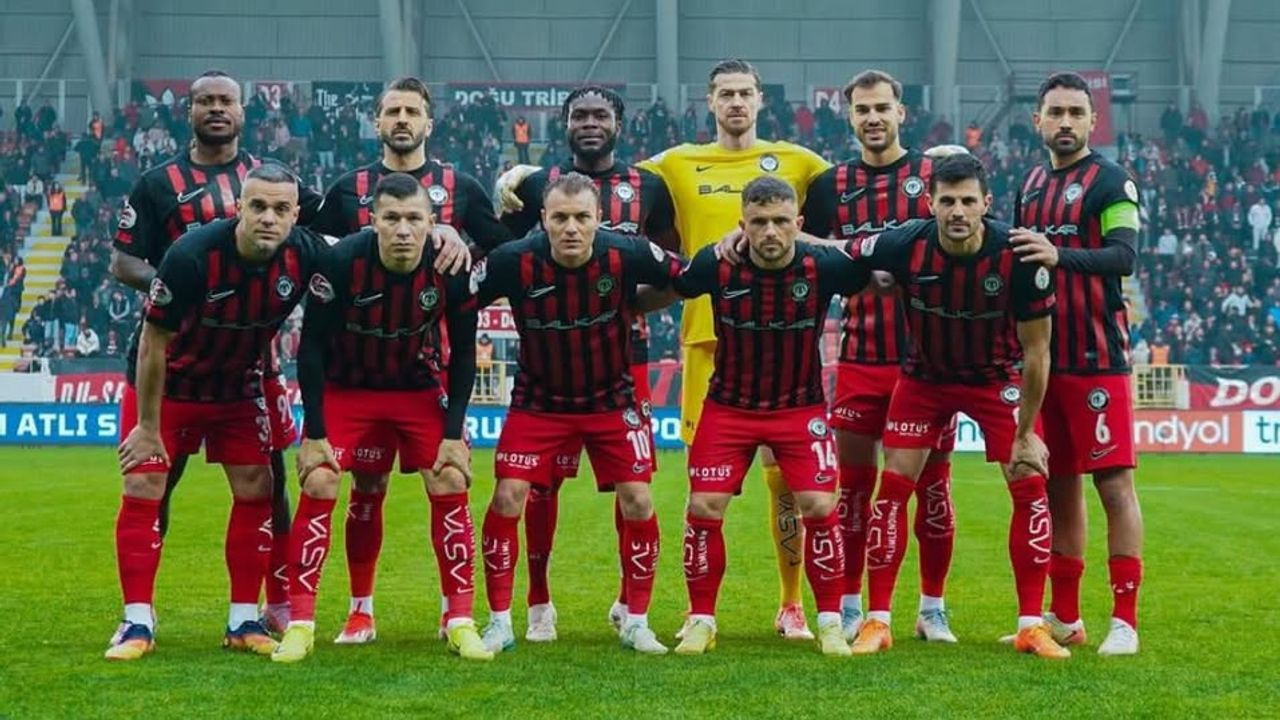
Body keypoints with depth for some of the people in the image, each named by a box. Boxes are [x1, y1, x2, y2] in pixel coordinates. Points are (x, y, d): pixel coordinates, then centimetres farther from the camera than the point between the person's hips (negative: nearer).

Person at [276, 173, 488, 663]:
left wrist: (453, 431, -11)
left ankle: (461, 621, -1)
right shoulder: (341, 262, -25)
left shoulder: (451, 269, -20)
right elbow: (311, 346, -16)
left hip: (419, 389, 1)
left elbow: (463, 354, -6)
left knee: (451, 484, -11)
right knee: (318, 485, -15)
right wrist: (314, 433, -16)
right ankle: (300, 623, -7)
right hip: (345, 388, -1)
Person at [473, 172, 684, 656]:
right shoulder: (514, 261, -21)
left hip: (613, 400, 1)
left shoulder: (627, 256, -21)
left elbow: (686, 279, -6)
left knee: (637, 501, -5)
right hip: (539, 401, 0)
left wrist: (630, 306, -7)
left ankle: (636, 622, 12)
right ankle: (499, 622, 4)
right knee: (507, 498, -10)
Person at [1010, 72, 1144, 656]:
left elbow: (1124, 257, -19)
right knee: (1058, 483, 11)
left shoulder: (1110, 181, -5)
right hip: (1044, 357, 7)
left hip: (1097, 358, -7)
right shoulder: (1031, 186, 16)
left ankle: (1124, 620, -2)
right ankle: (1064, 617, 18)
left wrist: (1059, 256, -34)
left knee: (1114, 483, -6)